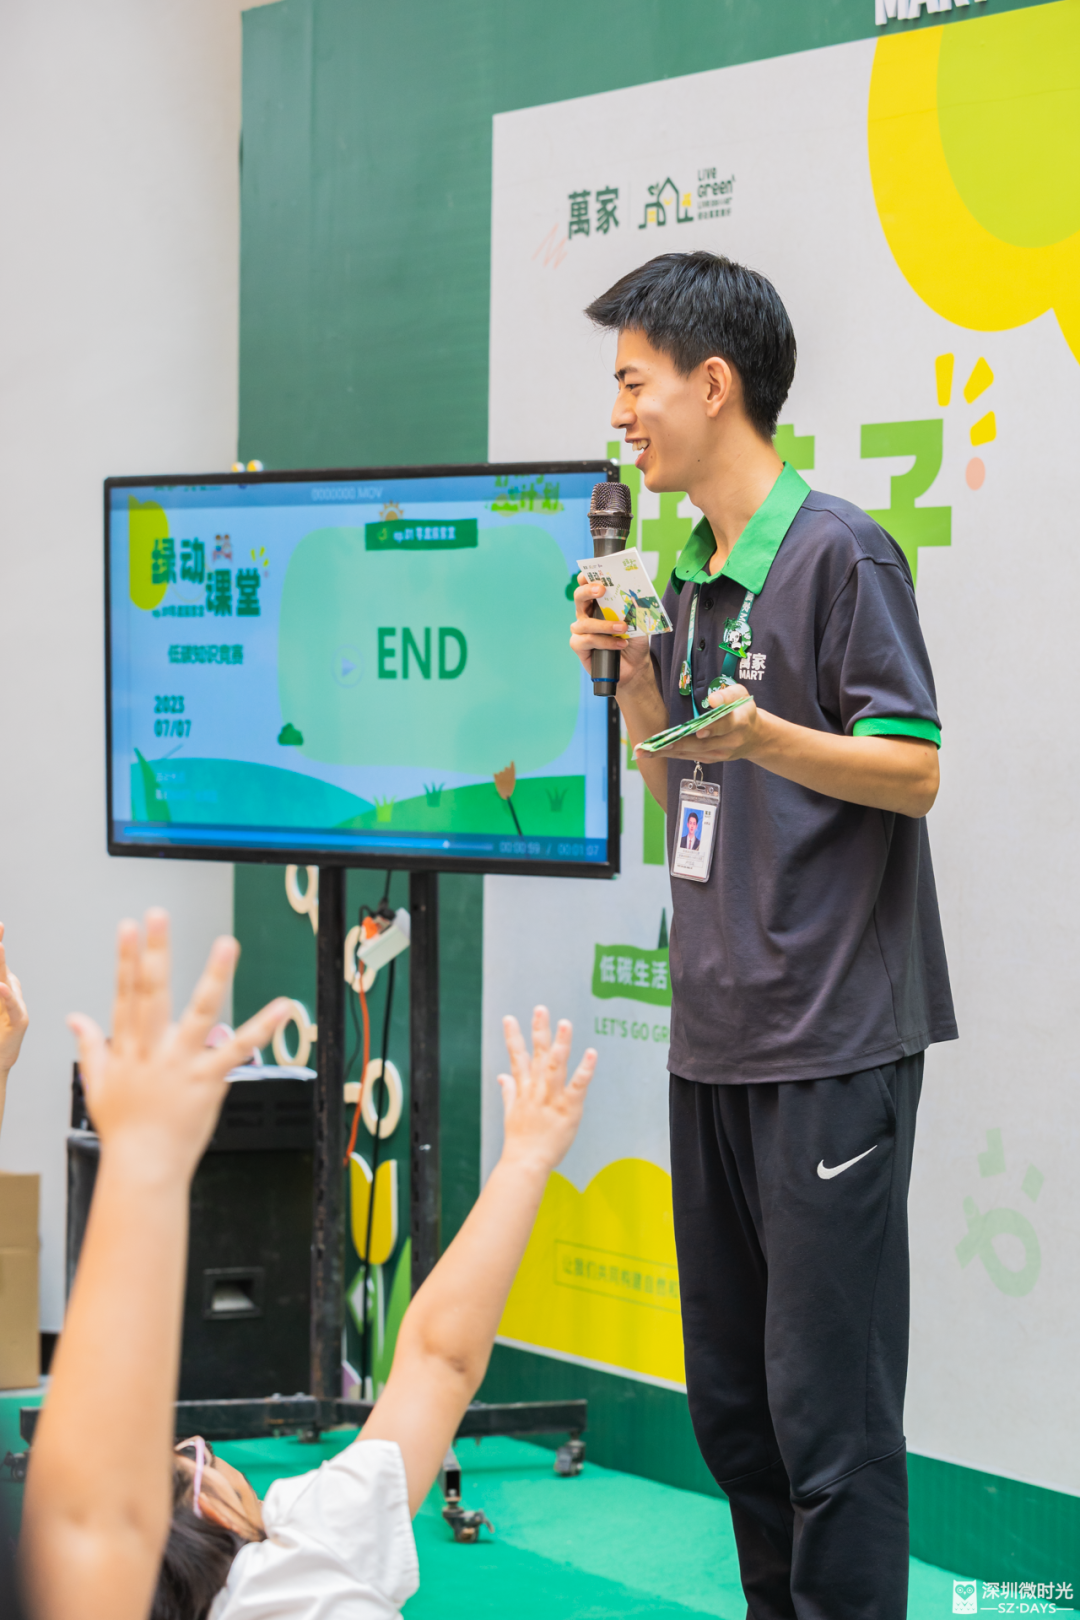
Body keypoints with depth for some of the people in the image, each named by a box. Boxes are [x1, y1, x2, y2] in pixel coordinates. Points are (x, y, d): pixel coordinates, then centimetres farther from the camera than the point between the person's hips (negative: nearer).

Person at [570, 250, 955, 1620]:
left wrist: (764, 736, -28)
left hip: (833, 1044, -8)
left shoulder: (838, 552, -8)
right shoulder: (685, 576, 16)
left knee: (826, 1405, -7)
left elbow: (914, 771, -12)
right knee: (730, 1398, 13)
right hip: (716, 1041, 8)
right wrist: (629, 674, 6)